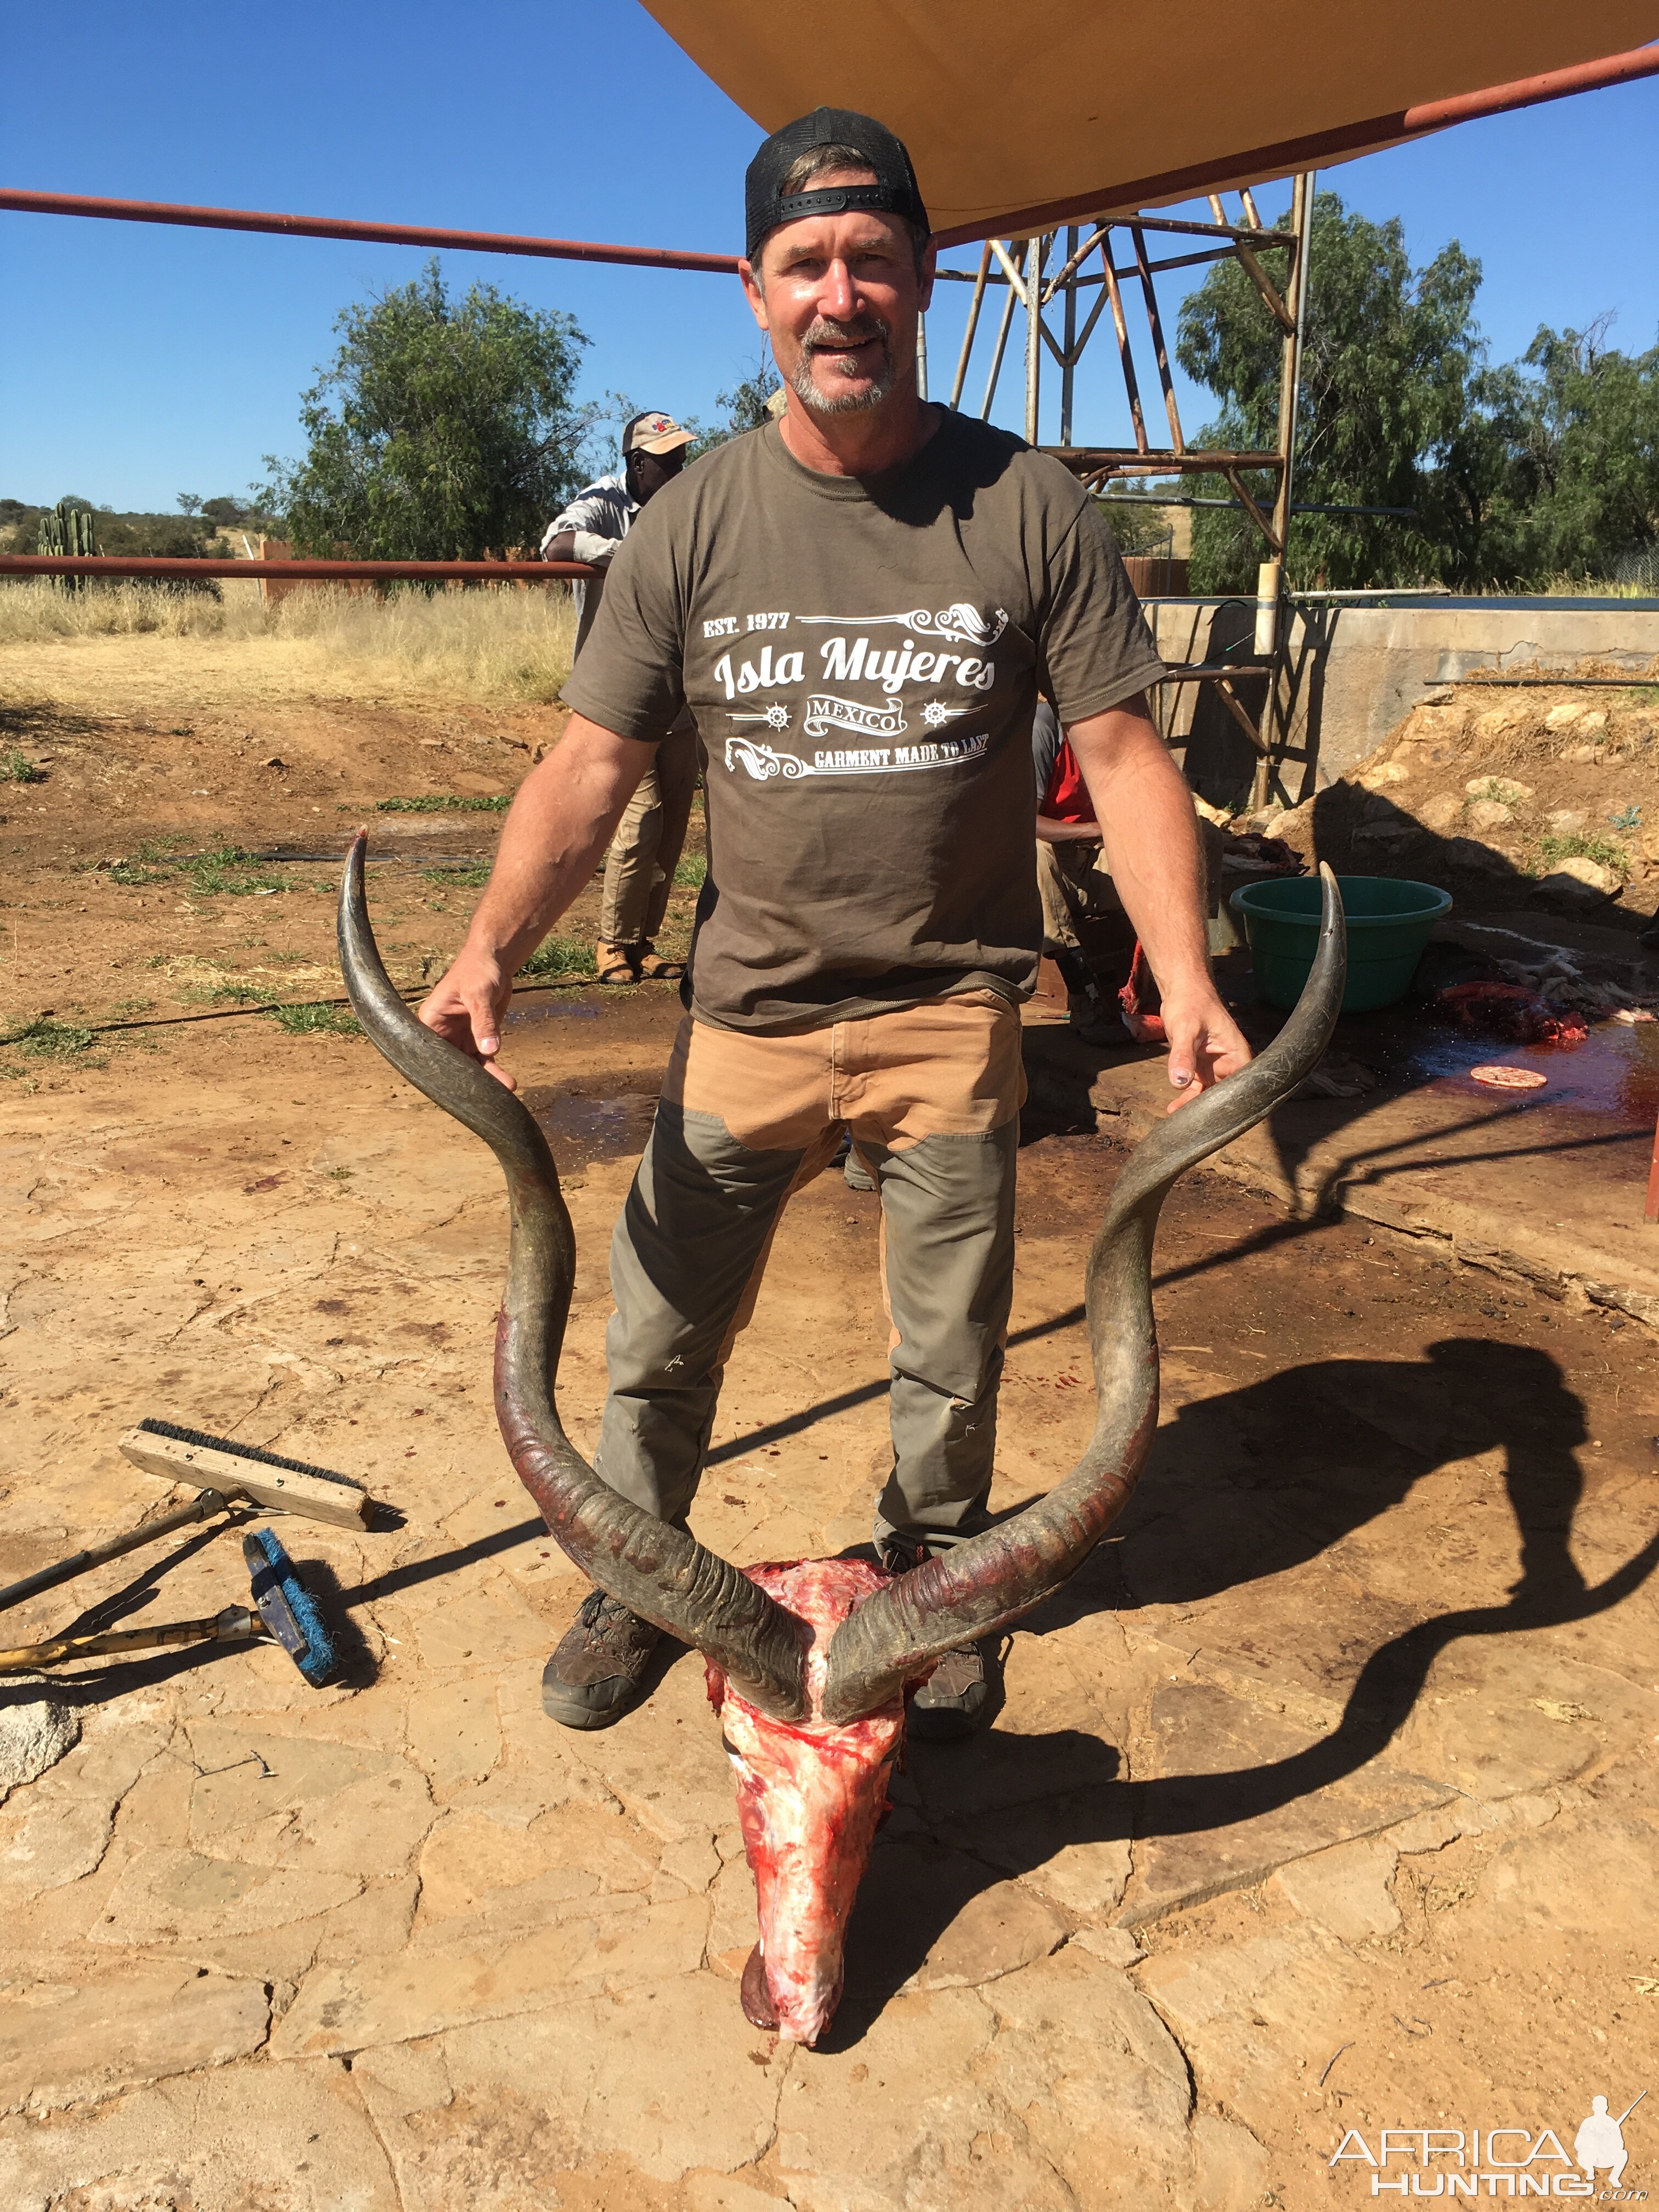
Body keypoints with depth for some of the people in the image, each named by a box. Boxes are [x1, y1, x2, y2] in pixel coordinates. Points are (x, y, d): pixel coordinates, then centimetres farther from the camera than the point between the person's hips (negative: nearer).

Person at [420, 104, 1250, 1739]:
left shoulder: (1028, 509, -4)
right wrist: (491, 944, -17)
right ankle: (633, 1587, 35)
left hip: (951, 1012, -1)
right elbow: (591, 765, -2)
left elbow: (1121, 756, -4)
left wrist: (1186, 983, -16)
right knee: (660, 1342, 10)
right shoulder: (692, 525, 0)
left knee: (948, 1359, 13)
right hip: (748, 1009, 1)